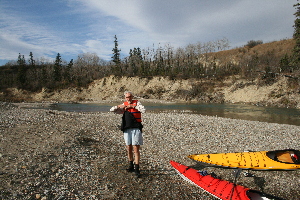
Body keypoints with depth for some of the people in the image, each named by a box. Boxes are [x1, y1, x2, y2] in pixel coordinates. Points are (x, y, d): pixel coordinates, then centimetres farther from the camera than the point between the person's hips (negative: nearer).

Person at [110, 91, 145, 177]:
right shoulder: (124, 105, 13)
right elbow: (112, 110, 10)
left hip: (136, 129, -4)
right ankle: (131, 166, 27)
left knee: (136, 149, -5)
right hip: (126, 129, 4)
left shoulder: (137, 103, 2)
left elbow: (143, 110, -16)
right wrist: (119, 106, -7)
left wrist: (133, 106, -21)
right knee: (129, 149, 12)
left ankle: (137, 168, 1)